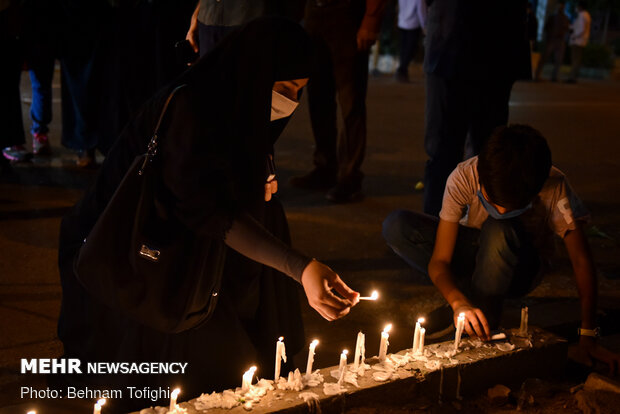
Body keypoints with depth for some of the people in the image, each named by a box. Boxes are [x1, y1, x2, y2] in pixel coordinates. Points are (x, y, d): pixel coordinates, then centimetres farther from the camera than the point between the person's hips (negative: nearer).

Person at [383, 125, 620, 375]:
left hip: (523, 268, -2)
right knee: (397, 226, -23)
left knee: (499, 231, -38)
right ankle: (469, 299, -12)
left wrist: (588, 337, -24)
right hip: (477, 254, 2)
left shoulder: (554, 188, -29)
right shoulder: (464, 177, -27)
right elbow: (439, 261, -25)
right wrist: (458, 303, -45)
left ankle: (486, 309, -15)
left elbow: (581, 260, -22)